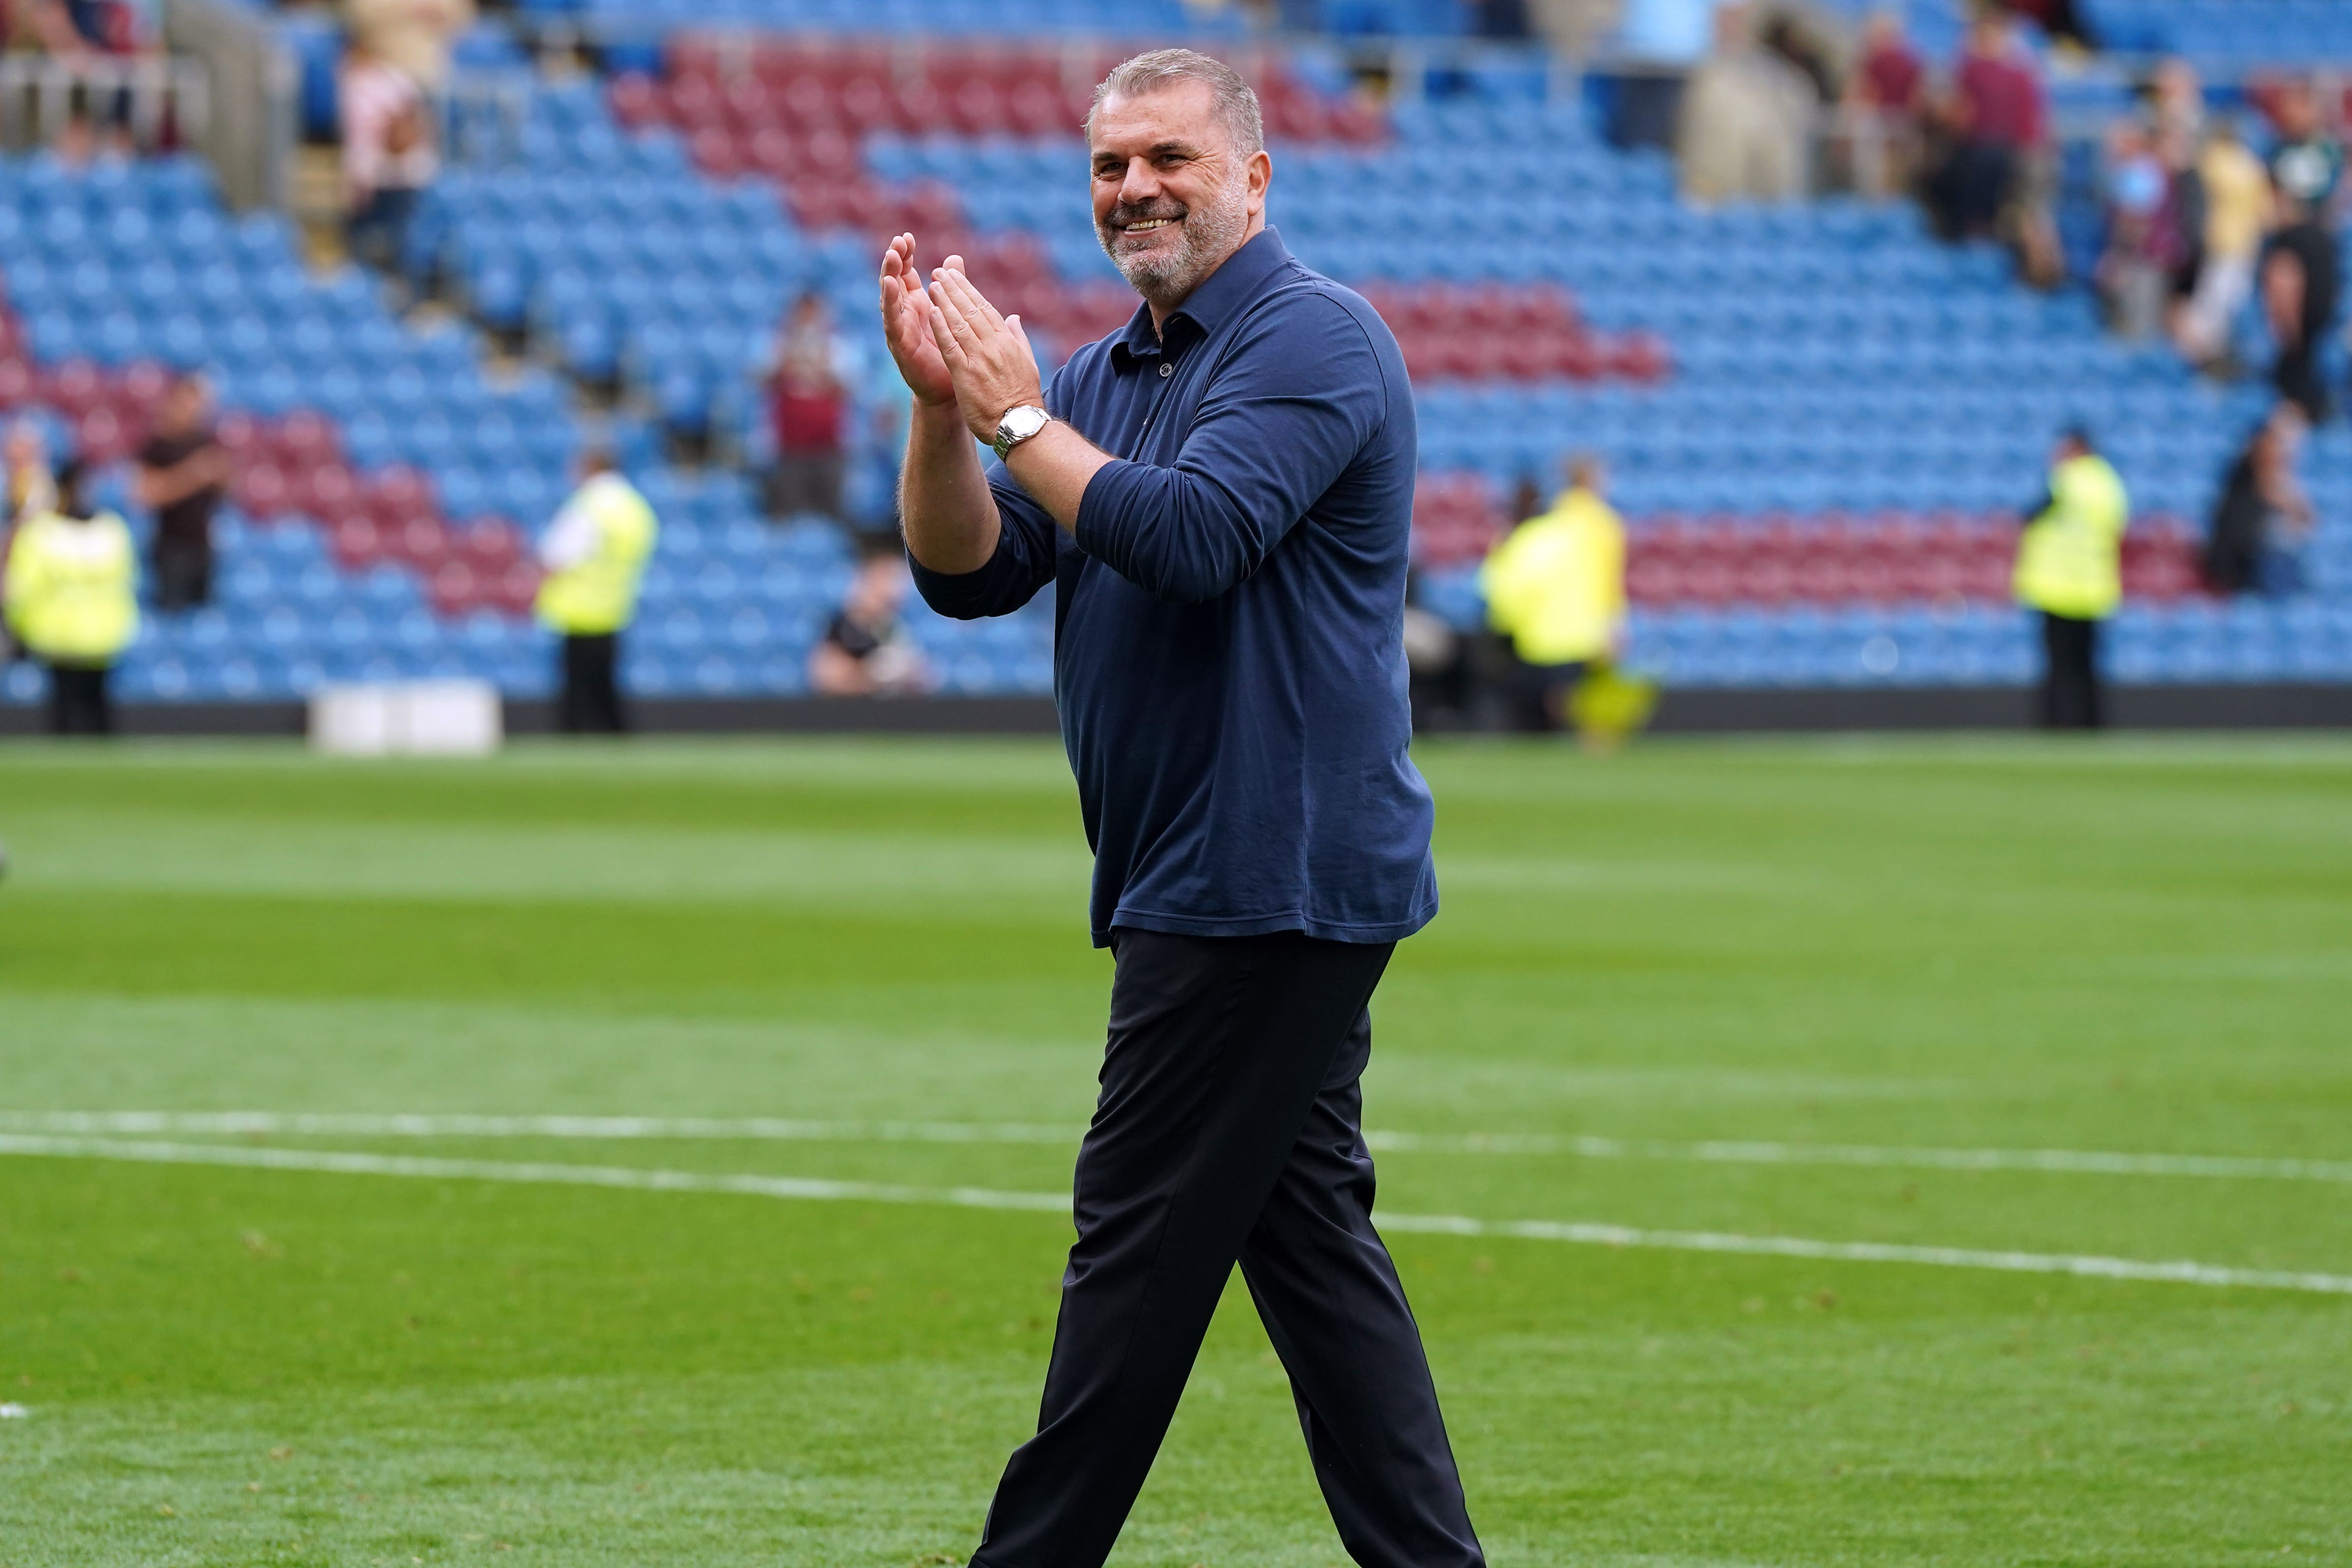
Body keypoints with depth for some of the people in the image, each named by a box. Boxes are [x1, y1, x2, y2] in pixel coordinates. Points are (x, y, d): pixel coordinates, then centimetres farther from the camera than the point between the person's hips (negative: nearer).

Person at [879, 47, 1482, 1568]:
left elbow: (1191, 536, -25)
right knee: (1305, 1229, 9)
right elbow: (968, 572, 10)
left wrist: (1018, 414, -15)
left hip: (1269, 872, -10)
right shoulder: (1109, 372, 18)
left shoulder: (1313, 339, -11)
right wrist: (945, 405, -6)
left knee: (1143, 1237, -7)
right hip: (1250, 887, 10)